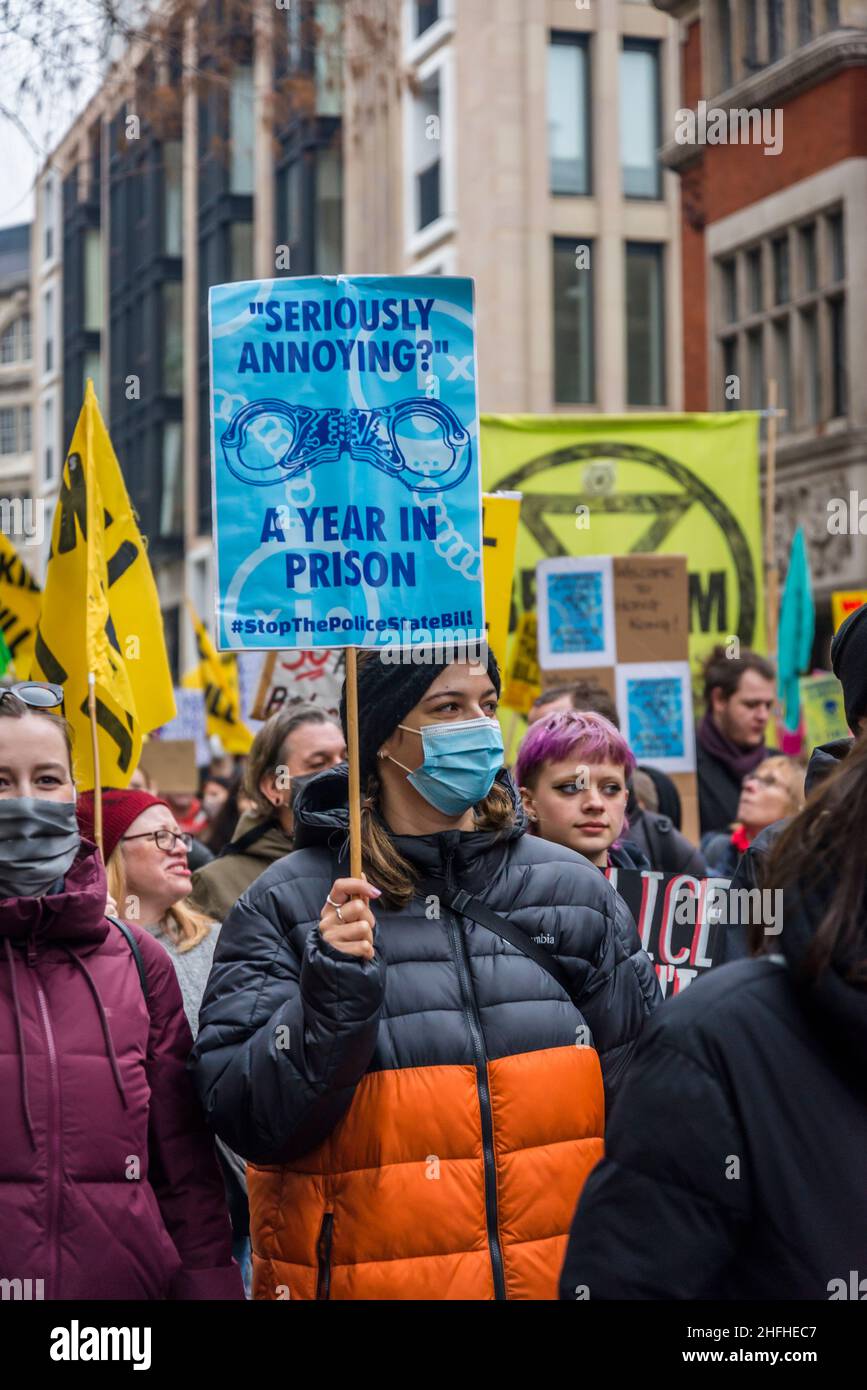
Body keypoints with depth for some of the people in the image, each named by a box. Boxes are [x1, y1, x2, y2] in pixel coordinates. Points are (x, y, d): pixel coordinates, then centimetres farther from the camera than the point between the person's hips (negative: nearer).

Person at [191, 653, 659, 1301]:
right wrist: (332, 994, -22)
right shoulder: (285, 905, -5)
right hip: (364, 1276, -2)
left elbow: (639, 1103, 9)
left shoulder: (575, 889, 3)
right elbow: (249, 1124, -10)